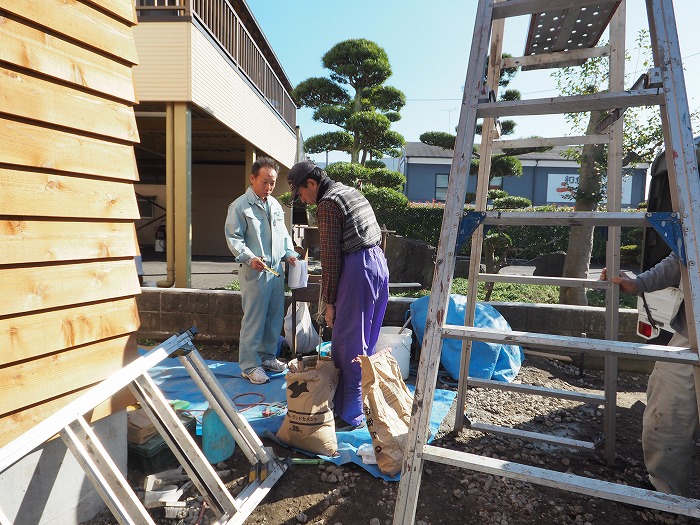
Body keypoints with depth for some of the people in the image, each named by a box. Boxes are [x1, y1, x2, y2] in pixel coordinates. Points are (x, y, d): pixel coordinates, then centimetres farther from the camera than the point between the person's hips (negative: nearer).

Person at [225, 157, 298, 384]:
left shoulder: (275, 205, 15)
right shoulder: (240, 206, -7)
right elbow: (233, 238, -10)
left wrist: (289, 253, 7)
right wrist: (249, 258, -23)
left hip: (277, 271, 7)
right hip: (254, 272, -7)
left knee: (275, 317, 14)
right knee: (254, 320, -2)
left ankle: (267, 355, 30)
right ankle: (250, 365, 10)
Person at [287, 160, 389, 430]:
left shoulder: (327, 204, -8)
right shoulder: (351, 192, 20)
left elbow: (331, 256, -12)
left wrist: (329, 302, -6)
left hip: (358, 269, -10)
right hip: (379, 262, 10)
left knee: (348, 346, -2)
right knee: (364, 342, 17)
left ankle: (351, 416, 7)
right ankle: (358, 401, 30)